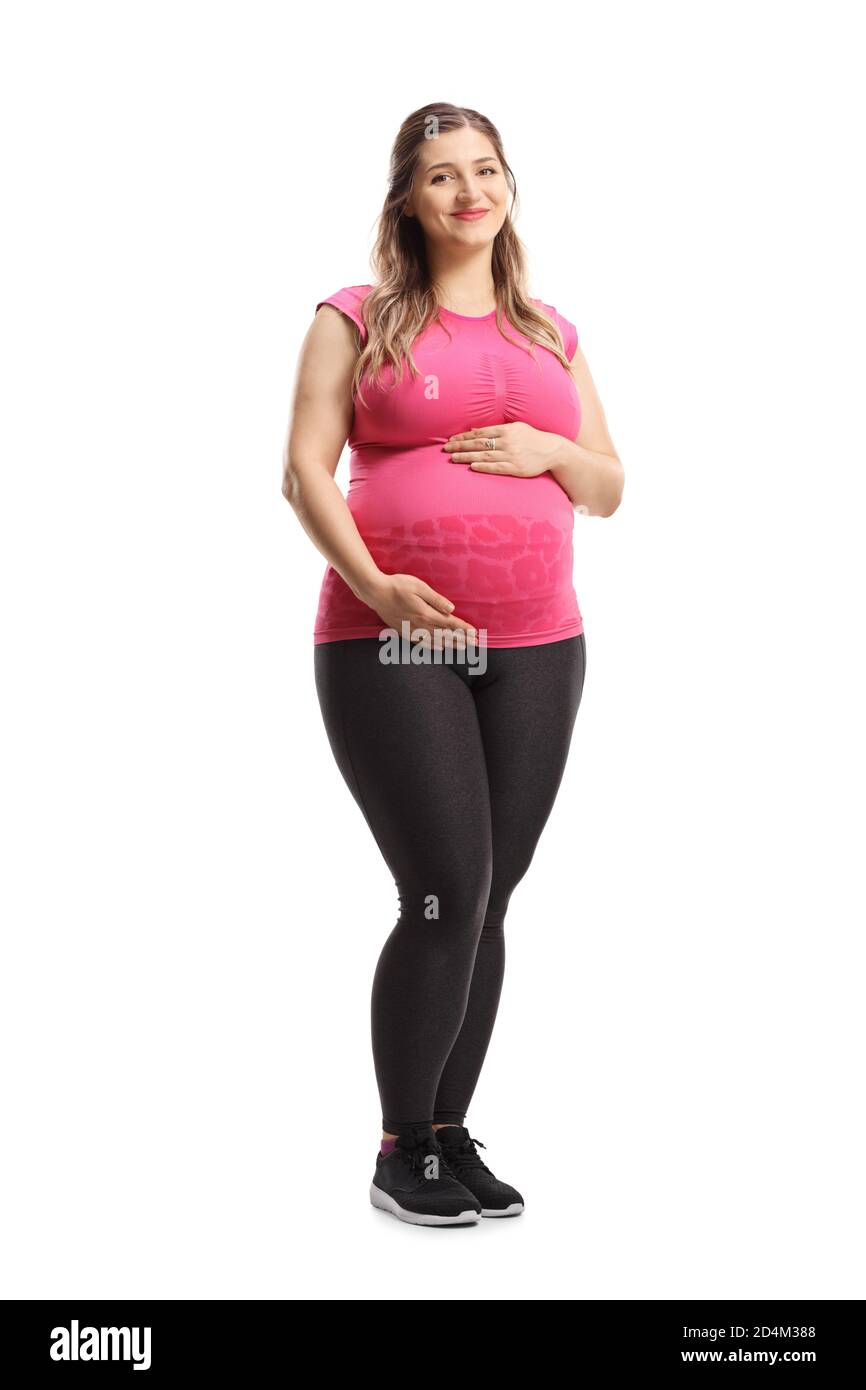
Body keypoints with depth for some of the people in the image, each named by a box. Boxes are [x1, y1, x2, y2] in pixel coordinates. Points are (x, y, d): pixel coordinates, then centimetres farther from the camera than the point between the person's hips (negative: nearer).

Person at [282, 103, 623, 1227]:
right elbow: (305, 470, -2)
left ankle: (452, 1134, 18)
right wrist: (370, 581, -18)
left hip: (535, 646, 4)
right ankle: (403, 1152, 8)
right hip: (394, 641, -4)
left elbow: (608, 492, 18)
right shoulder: (359, 318, 7)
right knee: (447, 898, -9)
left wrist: (551, 451, -4)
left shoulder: (551, 334, 18)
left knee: (488, 900, 5)